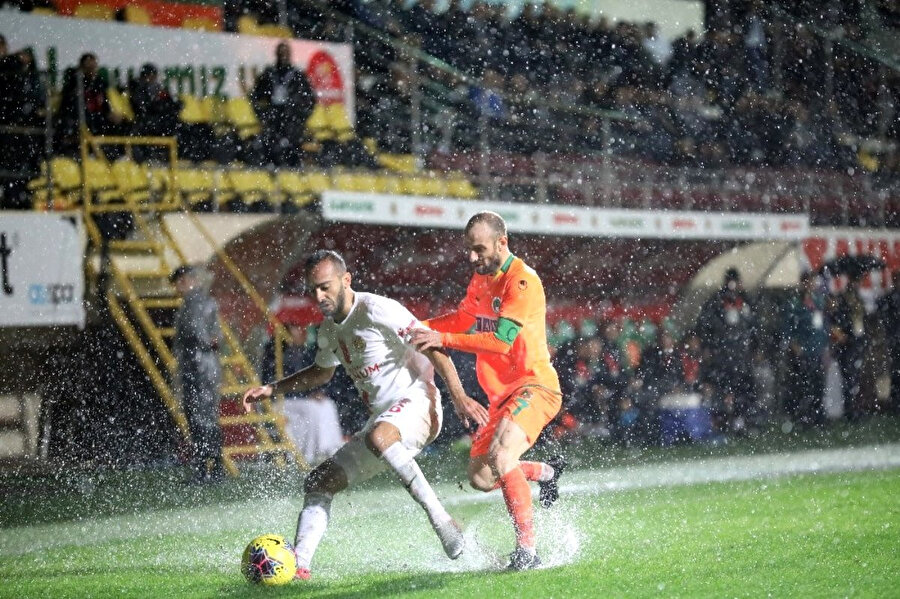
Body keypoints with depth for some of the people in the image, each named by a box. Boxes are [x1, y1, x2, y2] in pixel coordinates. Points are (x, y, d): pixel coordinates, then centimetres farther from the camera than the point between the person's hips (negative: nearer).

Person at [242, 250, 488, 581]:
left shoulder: (376, 310, -13)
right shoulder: (329, 329, 14)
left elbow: (432, 347, -16)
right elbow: (321, 372, 35)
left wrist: (459, 396, -26)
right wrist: (272, 389, 26)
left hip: (416, 403, -9)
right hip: (384, 421, 9)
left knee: (378, 436, -41)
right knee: (318, 483, 2)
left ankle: (443, 523, -39)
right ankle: (298, 565, -4)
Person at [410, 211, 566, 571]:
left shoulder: (523, 281, -18)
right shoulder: (481, 278, 10)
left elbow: (501, 339, -27)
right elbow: (464, 319, 27)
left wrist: (443, 339, -30)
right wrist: (417, 327, 10)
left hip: (534, 386, -9)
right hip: (501, 393, 9)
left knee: (500, 453, -31)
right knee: (481, 479, 8)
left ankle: (527, 551, -27)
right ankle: (547, 472, 36)